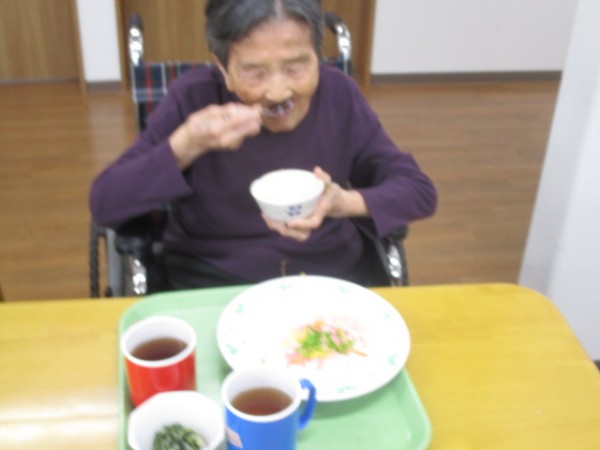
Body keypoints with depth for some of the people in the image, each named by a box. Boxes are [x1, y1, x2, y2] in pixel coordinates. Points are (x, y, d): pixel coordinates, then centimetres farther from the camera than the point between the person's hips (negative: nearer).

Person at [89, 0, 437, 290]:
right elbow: (104, 205, -14)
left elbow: (419, 190, -3)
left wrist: (347, 203, -23)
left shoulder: (339, 93, -7)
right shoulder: (194, 98, -13)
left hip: (329, 275, 3)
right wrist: (187, 144, -29)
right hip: (213, 282, -2)